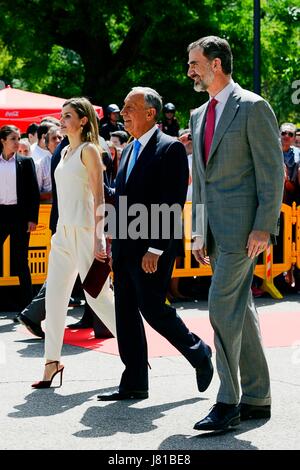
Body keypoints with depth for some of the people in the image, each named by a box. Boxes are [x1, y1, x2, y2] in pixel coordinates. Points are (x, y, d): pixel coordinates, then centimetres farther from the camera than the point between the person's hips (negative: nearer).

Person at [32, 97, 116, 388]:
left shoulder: (89, 150, -7)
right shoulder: (65, 152, 16)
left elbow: (99, 198, -13)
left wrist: (98, 239, -19)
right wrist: (60, 230, 16)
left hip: (84, 231, -8)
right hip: (63, 231, 8)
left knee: (98, 296, -5)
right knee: (54, 297, 3)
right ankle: (52, 361, 6)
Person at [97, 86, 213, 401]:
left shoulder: (170, 149, -10)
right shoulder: (128, 151, 17)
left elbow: (172, 204, -16)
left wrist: (155, 249, -20)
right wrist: (115, 244, 14)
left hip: (152, 249, -8)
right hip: (125, 248, 8)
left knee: (153, 309, -6)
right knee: (126, 315, 7)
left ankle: (199, 353, 17)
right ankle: (134, 384, 13)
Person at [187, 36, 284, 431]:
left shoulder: (252, 107, -7)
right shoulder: (200, 115, 17)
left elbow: (272, 170, -11)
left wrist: (263, 226, -17)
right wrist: (198, 232, 16)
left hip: (242, 224, -8)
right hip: (215, 228, 8)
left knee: (223, 306, -13)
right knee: (239, 309, 10)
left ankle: (228, 402, -7)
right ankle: (257, 399, 17)